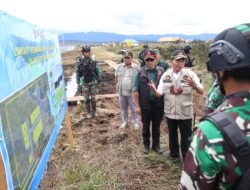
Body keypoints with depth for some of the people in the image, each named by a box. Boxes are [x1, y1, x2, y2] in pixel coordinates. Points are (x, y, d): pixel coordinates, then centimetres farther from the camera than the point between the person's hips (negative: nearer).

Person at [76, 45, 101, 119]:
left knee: (93, 98, 9)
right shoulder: (79, 62, -8)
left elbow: (97, 70, 5)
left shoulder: (93, 61, -4)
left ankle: (94, 111, 26)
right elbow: (78, 73, -3)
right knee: (86, 99, 7)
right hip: (84, 83, -1)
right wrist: (78, 84, -3)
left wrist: (99, 78, 4)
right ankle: (89, 112, 21)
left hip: (93, 82, 1)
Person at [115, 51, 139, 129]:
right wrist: (118, 86, 9)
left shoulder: (136, 67, -8)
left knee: (133, 109, 5)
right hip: (121, 92, 4)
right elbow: (116, 77, 14)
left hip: (132, 92, -4)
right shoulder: (119, 66, 4)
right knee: (123, 108, 16)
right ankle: (124, 121, 32)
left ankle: (135, 122, 21)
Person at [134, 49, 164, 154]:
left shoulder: (161, 71, -1)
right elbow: (136, 90, -4)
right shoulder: (140, 73, -5)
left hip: (158, 104, 1)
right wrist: (137, 106, -6)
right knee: (146, 126, 13)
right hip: (145, 105, -1)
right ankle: (146, 145, 31)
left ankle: (156, 145, 31)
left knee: (156, 126, 14)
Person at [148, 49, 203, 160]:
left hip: (185, 113, -3)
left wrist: (195, 85, -37)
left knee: (186, 137, 6)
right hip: (170, 112, 3)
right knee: (172, 134, 20)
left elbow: (201, 92, -14)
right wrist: (154, 90, -25)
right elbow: (159, 94, -2)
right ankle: (174, 153, 41)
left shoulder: (190, 74, -10)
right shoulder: (166, 75, -1)